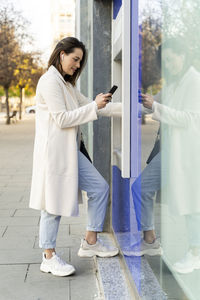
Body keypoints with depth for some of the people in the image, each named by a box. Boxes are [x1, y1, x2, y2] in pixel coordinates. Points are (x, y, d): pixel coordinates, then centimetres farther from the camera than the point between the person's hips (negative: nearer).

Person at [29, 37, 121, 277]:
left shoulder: (66, 83, 20)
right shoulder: (49, 81, -11)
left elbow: (88, 105, 20)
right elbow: (62, 119, -17)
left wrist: (126, 107, 15)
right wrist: (95, 106, -14)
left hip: (70, 150, 10)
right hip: (54, 150, -10)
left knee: (100, 188, 8)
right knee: (54, 202, -1)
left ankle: (90, 242, 20)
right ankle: (49, 258, 14)